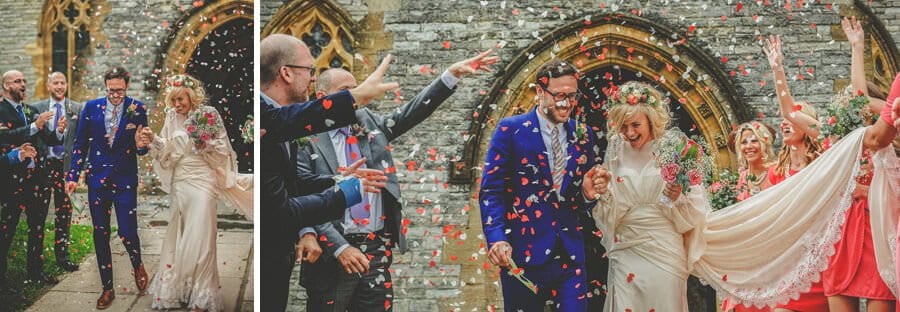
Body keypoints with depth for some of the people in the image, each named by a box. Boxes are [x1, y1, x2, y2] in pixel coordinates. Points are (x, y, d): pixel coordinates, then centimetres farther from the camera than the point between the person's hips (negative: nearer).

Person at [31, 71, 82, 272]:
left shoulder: (77, 109, 4)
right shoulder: (37, 108, 5)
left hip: (66, 165, 0)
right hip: (43, 165, 0)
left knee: (64, 211, 4)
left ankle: (62, 254, 13)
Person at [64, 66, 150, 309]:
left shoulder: (137, 109, -4)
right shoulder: (92, 107, 0)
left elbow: (143, 148, 1)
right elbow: (80, 144, 6)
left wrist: (140, 145, -23)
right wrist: (73, 175, 0)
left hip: (125, 180, -2)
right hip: (98, 179, 2)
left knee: (127, 232, -7)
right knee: (100, 235, 7)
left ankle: (137, 265, 28)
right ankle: (107, 288, 19)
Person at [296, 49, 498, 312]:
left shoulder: (370, 124, 11)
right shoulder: (307, 141, -4)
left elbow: (414, 111, 5)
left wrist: (453, 73, -4)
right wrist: (340, 247, -16)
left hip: (377, 250, 4)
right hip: (332, 254, -4)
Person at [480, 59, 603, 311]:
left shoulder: (582, 135, 11)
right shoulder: (511, 130, -2)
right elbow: (491, 190, -7)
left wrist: (587, 193, -6)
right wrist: (497, 239, -19)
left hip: (569, 251, 3)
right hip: (524, 252, -3)